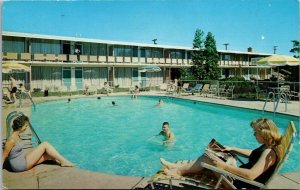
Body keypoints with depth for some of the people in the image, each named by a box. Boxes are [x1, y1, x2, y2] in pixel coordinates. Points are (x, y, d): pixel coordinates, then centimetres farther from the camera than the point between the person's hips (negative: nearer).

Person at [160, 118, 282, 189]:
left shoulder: (269, 152, -25)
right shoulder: (268, 147, 4)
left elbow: (251, 175, -35)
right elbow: (253, 154, 23)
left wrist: (224, 166, -35)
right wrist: (232, 149, 17)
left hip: (242, 183, -9)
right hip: (240, 175, 9)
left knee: (208, 159, -13)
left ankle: (180, 170, 4)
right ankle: (181, 168, 10)